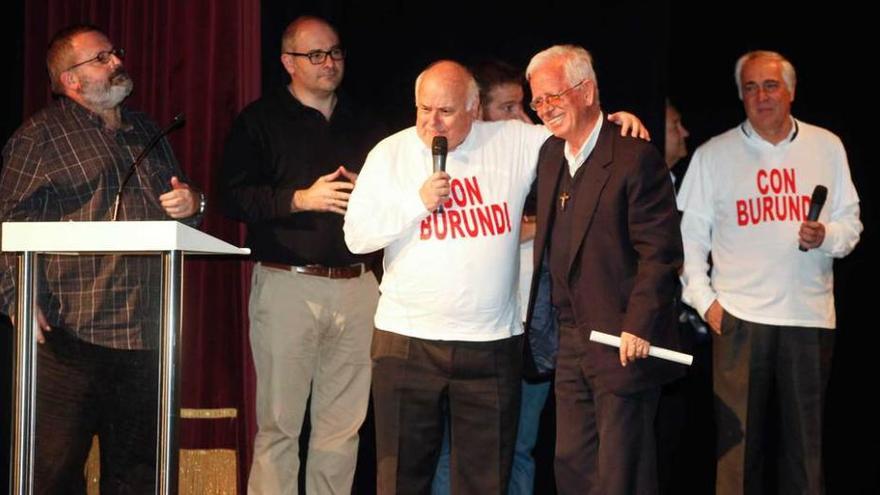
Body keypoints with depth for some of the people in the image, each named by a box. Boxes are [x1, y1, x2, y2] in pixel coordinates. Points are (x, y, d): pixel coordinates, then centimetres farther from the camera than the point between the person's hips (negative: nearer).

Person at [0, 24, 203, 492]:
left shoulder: (145, 131, 21)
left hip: (145, 332, 6)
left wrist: (191, 203, 8)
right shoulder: (40, 135, 1)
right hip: (72, 331, -6)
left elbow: (178, 200, 33)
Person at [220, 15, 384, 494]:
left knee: (343, 422, 5)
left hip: (357, 287, 4)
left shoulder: (364, 125, 19)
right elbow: (235, 198, -4)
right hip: (287, 282, -4)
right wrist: (301, 199, -14)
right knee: (279, 421, -5)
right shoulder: (260, 121, 5)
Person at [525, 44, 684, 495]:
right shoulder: (551, 154, 12)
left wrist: (639, 327, -20)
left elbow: (660, 252, -16)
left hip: (624, 344, -8)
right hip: (572, 344, 8)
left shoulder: (635, 158, -14)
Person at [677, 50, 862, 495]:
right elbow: (690, 234, 5)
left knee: (805, 440, 6)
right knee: (738, 438, 0)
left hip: (809, 315, 1)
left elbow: (850, 223, 12)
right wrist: (703, 299, -3)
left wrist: (825, 237, -10)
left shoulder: (826, 147, 8)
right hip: (738, 316, -1)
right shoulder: (713, 154, 4)